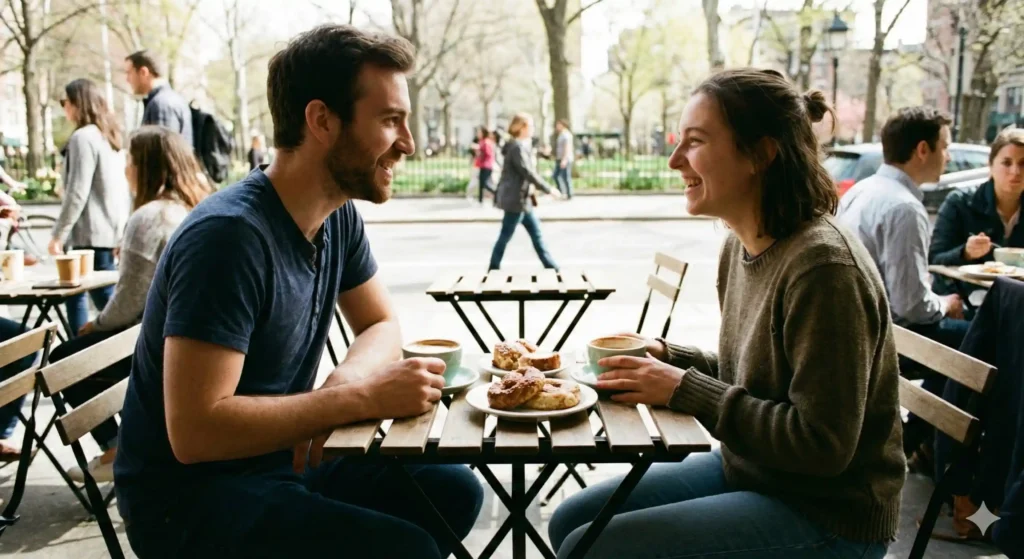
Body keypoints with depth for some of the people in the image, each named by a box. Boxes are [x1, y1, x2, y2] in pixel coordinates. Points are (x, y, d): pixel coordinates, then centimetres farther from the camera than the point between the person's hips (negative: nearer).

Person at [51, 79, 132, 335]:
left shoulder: (83, 137, -14)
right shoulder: (110, 135, 14)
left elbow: (77, 193, -18)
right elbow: (122, 188, 16)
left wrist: (58, 234, -12)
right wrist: (123, 230, 19)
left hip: (93, 231, -9)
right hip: (111, 228, 9)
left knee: (105, 298, -3)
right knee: (74, 291, 17)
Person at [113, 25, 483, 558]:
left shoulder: (340, 216, -3)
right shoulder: (229, 234, -27)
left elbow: (381, 325, 8)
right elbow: (195, 430, -29)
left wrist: (342, 383, -14)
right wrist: (360, 398, -26)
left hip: (283, 458, 8)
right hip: (188, 493, -7)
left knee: (454, 492, 0)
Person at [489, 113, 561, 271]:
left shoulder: (522, 146, 13)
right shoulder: (517, 147, -18)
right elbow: (528, 172, -22)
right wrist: (549, 189, -18)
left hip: (523, 199, 10)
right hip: (515, 199, -10)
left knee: (536, 232, 11)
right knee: (505, 236, 0)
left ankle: (550, 266, 16)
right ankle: (493, 269, 10)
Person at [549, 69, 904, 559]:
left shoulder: (822, 265, -25)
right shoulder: (741, 245, 2)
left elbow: (823, 445, -25)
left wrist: (685, 390, -22)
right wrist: (666, 359, -3)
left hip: (826, 514, -8)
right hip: (747, 469, 8)